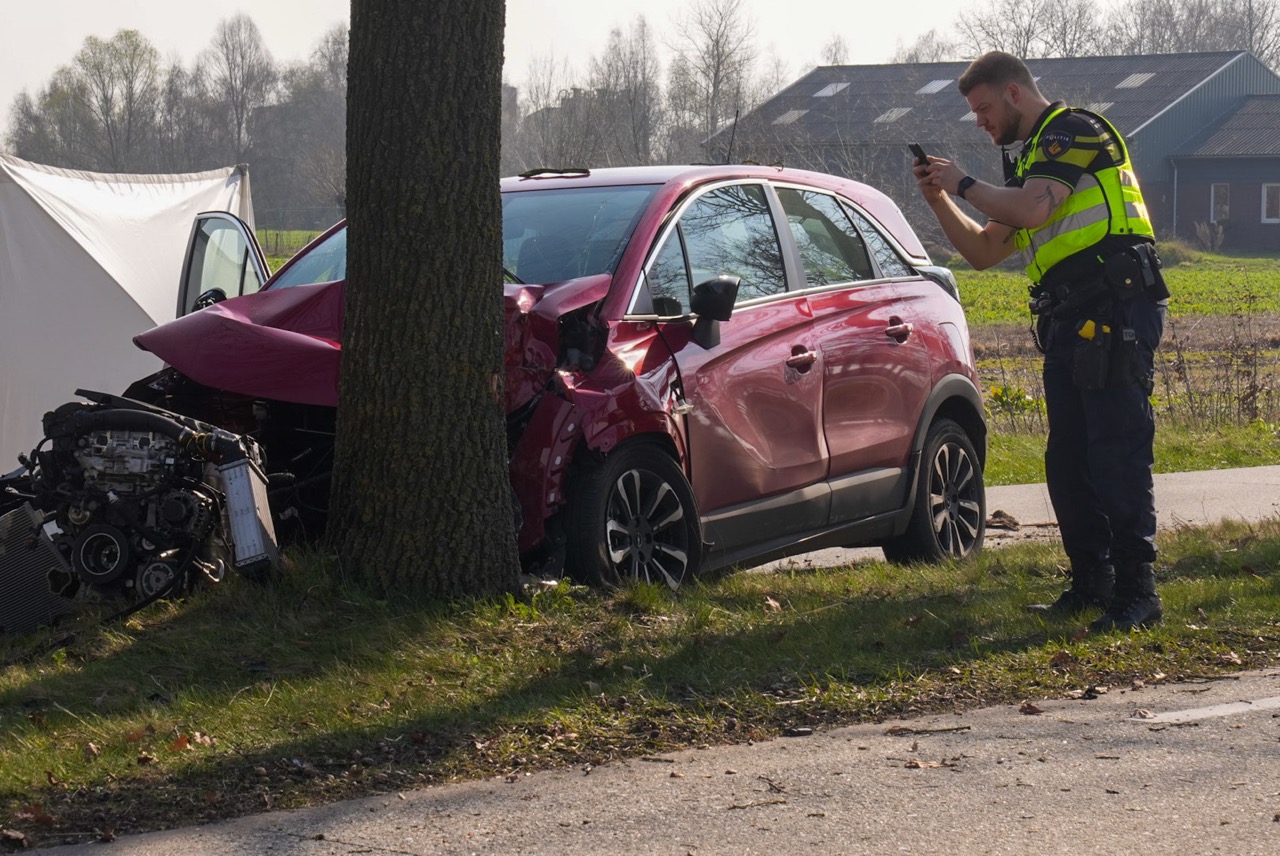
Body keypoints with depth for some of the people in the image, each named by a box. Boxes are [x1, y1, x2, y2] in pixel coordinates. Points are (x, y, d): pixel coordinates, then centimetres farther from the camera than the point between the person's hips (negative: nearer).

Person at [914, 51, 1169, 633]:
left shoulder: (1075, 129, -3)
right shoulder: (1030, 159, 26)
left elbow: (1031, 209, -18)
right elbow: (984, 251, 28)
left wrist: (964, 184, -5)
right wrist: (939, 201, 14)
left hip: (1113, 308, -10)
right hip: (1069, 321, 10)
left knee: (1117, 454, -13)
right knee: (1067, 461, 9)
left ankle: (1137, 592, -14)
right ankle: (1092, 582, 17)